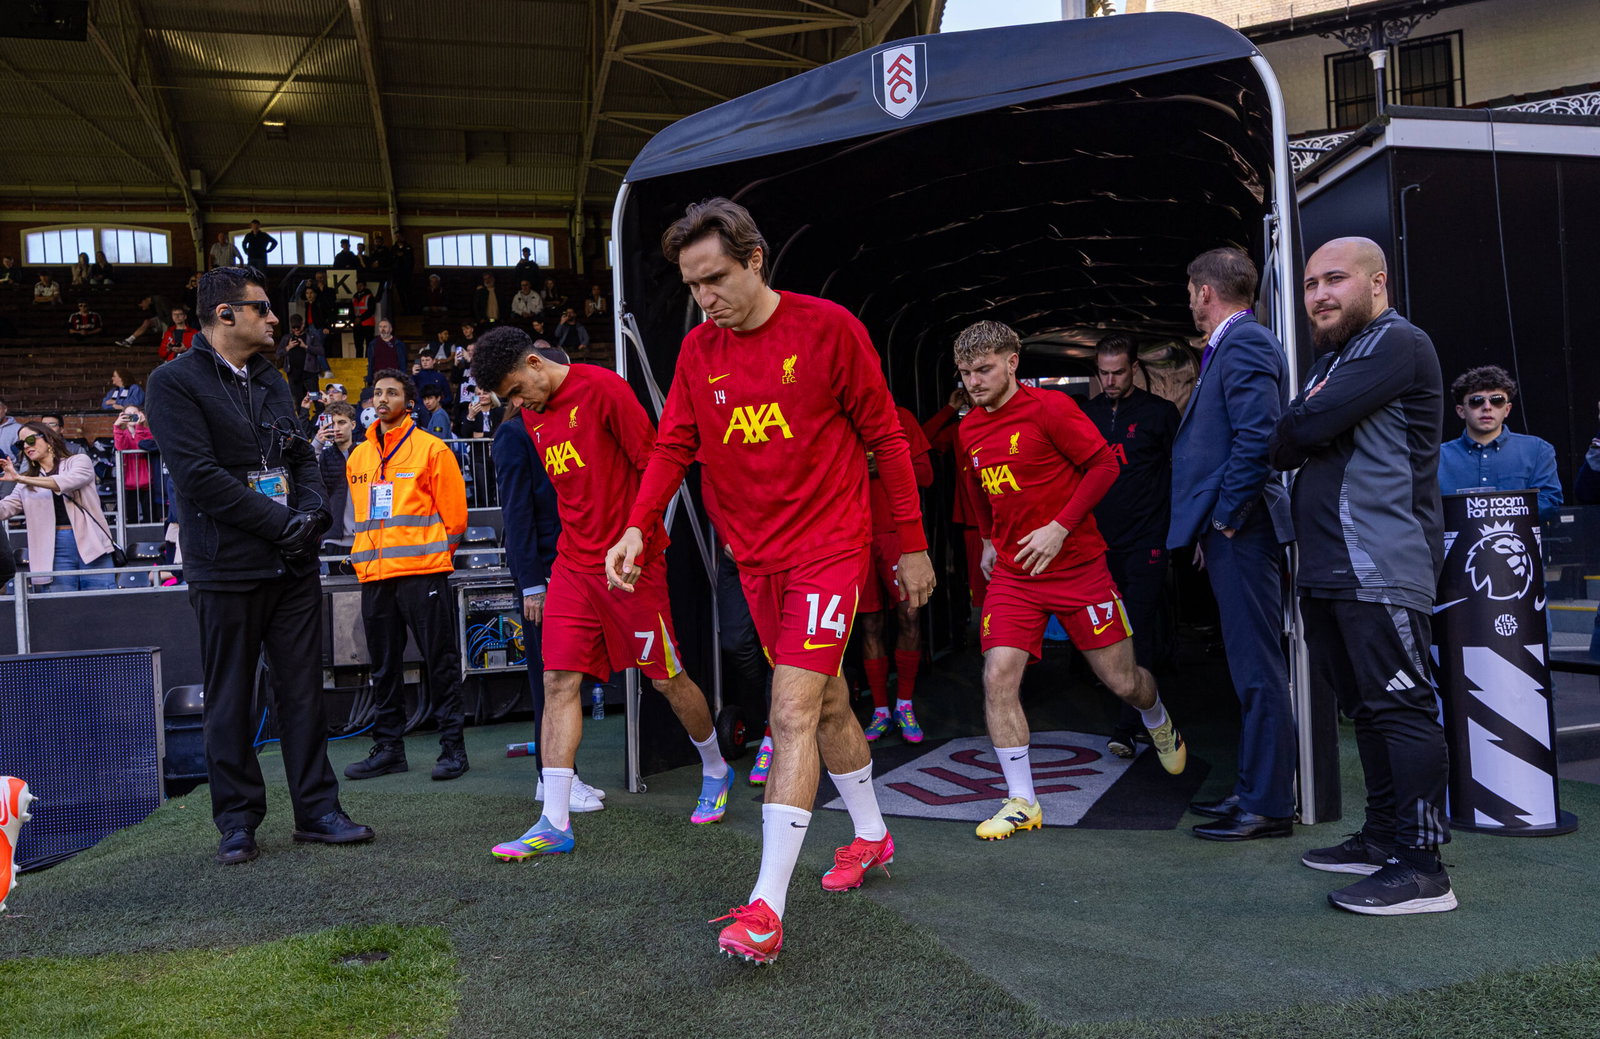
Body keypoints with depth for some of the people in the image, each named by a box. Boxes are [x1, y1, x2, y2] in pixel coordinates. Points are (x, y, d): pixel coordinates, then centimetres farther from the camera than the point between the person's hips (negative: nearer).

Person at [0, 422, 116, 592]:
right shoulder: (26, 484, 21)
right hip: (55, 551, 3)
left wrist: (20, 478, -15)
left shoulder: (79, 461, 10)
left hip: (91, 545, -3)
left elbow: (69, 482, -12)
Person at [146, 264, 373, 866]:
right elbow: (198, 474, -14)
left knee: (303, 691, 7)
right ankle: (237, 821, 15)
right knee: (231, 701, 4)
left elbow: (302, 457, 17)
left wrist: (312, 511, -4)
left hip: (293, 564, 6)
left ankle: (317, 810, 14)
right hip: (227, 566, -6)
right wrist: (280, 523, -15)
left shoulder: (271, 382, 17)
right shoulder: (175, 382, -5)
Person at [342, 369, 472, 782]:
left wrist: (434, 556, 1)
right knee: (383, 666, 11)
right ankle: (388, 747, 20)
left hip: (423, 573, -6)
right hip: (374, 577, 6)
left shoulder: (431, 449, -1)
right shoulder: (358, 456, 16)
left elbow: (454, 512, -1)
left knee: (440, 661, -2)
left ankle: (452, 745, 5)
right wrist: (365, 557, 15)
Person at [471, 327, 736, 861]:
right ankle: (555, 824, -1)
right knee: (559, 681, -3)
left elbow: (653, 465, -11)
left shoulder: (603, 388, -11)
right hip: (573, 565, 6)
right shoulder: (532, 416, 12)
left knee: (667, 677, 6)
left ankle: (716, 770, 31)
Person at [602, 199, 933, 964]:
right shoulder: (698, 350, 5)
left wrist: (912, 545, -1)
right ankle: (870, 835, 38)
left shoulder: (827, 327, -9)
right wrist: (637, 528, -14)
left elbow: (884, 436, -4)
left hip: (829, 546, -5)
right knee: (825, 701, 17)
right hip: (755, 556, 5)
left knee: (792, 715, -13)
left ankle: (766, 906, -11)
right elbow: (673, 445, 4)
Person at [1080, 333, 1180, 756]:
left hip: (1146, 542, -4)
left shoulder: (1160, 412, 0)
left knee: (1138, 635, -7)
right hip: (1101, 542, 4)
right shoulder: (1087, 415, 10)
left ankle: (1127, 727, -4)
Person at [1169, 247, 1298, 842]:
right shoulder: (1234, 343, 20)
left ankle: (1267, 806, 2)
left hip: (1239, 530, -11)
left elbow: (1257, 434, -23)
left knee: (1257, 671, -5)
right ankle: (1253, 790, 24)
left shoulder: (1245, 342, -11)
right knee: (1251, 667, 15)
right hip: (1230, 531, 11)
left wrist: (1225, 518, -17)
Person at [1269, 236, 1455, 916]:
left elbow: (1306, 427, -17)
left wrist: (1284, 444, 2)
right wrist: (1295, 446, -3)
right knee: (1366, 706, 14)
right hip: (1329, 571, 10)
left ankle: (1421, 867, -5)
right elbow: (1292, 443, 18)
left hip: (1381, 570, -10)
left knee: (1399, 707, -9)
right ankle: (1383, 838, 23)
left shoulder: (1397, 344, -8)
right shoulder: (1331, 358, 24)